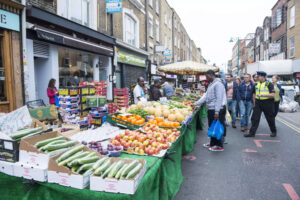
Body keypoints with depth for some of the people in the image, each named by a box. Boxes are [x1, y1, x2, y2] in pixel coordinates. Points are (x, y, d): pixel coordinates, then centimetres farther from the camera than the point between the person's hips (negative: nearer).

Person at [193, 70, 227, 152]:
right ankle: (213, 143, 28)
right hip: (211, 109, 10)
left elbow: (219, 99, -20)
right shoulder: (211, 84, 17)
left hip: (217, 110, -10)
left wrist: (216, 112, -23)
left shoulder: (218, 84, -14)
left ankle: (219, 146, 9)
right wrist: (196, 104, 12)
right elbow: (205, 96, 17)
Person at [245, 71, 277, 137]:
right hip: (258, 103, 4)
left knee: (270, 119, 9)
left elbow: (273, 95, -15)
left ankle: (274, 132, 29)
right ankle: (252, 132, 2)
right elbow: (254, 94, 17)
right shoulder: (256, 84, 8)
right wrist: (254, 103, 14)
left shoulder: (269, 84, -7)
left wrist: (263, 95, -25)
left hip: (267, 103, -4)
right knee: (254, 118, -2)